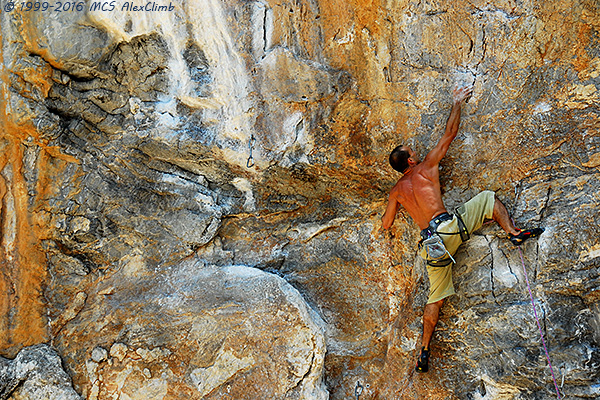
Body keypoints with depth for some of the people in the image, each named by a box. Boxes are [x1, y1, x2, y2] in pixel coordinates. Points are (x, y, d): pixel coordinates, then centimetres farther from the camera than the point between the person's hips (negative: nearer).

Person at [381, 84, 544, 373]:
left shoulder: (396, 191, 16)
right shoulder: (426, 167, 5)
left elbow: (386, 224, 23)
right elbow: (449, 133, 10)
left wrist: (393, 205, 43)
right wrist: (457, 103, 22)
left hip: (431, 244, 4)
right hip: (449, 226, -4)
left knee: (435, 298, 12)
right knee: (488, 198, 15)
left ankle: (424, 351, 8)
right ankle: (514, 233, -6)